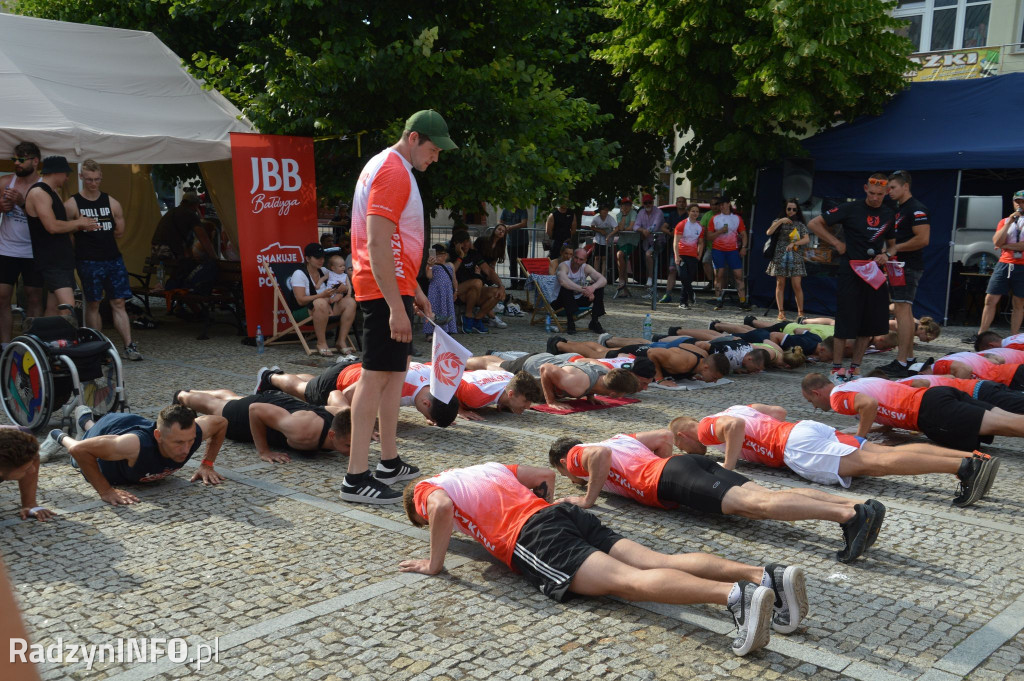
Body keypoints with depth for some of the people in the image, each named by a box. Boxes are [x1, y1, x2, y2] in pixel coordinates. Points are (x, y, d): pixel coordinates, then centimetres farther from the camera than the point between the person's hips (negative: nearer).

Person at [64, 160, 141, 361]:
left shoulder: (112, 203, 9)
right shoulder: (72, 204, -1)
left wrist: (94, 236, 7)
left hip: (113, 259, 3)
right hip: (88, 261, -3)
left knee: (118, 303, 1)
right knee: (93, 304, 2)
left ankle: (129, 346, -1)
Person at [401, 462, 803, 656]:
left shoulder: (426, 489, 16)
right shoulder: (488, 468, 37)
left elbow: (442, 507, -9)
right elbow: (546, 476, 36)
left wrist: (435, 564, 1)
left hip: (531, 538, -7)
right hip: (567, 513, 7)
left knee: (628, 581, -24)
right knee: (659, 562, -9)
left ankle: (737, 595, -47)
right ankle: (767, 576, -28)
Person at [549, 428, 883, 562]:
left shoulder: (576, 456, 14)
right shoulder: (620, 438, 37)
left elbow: (600, 454, -12)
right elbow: (665, 436, 33)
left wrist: (589, 499, -3)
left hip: (670, 478, -8)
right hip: (694, 461, 8)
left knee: (753, 504, -23)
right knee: (764, 496, -10)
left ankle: (849, 516, -40)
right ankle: (858, 505, -28)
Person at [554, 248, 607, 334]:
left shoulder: (586, 268, -4)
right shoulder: (564, 266, -18)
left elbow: (603, 280, -16)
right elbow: (563, 281, -42)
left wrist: (593, 287, -38)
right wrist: (582, 289, -47)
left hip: (579, 300, 5)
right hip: (562, 301, -5)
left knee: (599, 287, -12)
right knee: (566, 288, -35)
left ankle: (594, 322, -8)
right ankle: (570, 322, -28)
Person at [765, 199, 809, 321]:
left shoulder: (800, 224, 10)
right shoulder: (779, 221, 9)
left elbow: (807, 239, 0)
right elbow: (769, 232, -7)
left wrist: (794, 243, -14)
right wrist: (780, 221, -16)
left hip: (795, 257, 0)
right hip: (780, 256, 0)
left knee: (797, 285, -7)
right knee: (780, 284, 0)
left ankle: (800, 312, -1)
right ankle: (781, 312, 4)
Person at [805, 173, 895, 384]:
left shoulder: (888, 215, 10)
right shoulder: (851, 209, -5)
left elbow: (891, 243, 22)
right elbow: (814, 224, -4)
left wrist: (885, 255, 0)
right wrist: (837, 243, -7)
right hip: (850, 273, -5)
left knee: (869, 325, 6)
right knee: (845, 323, -4)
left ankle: (855, 368, 16)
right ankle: (837, 368, 5)